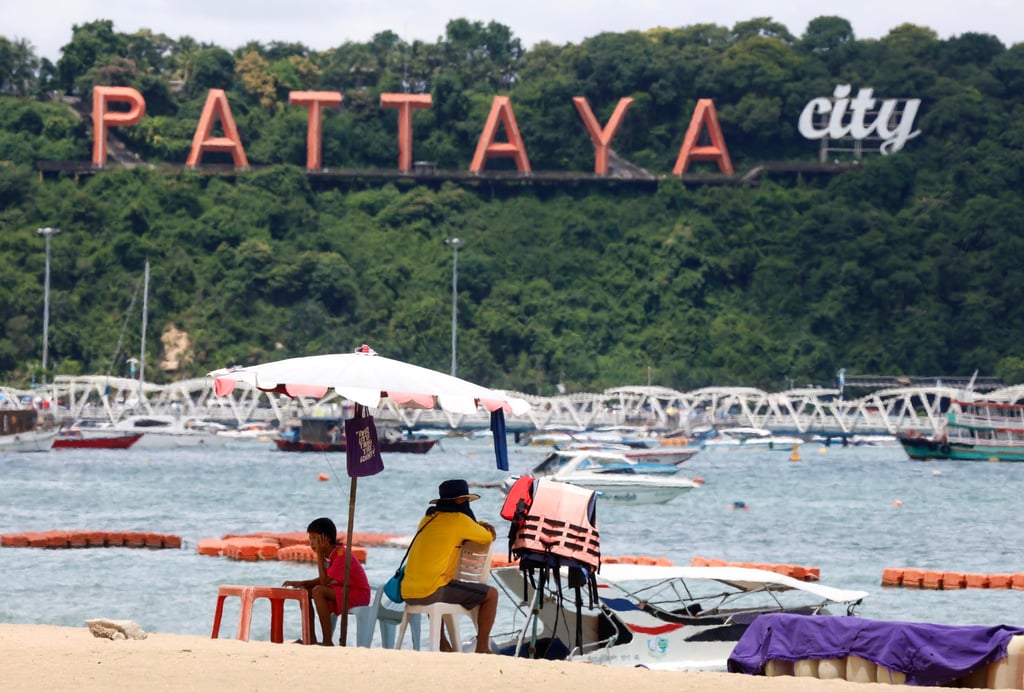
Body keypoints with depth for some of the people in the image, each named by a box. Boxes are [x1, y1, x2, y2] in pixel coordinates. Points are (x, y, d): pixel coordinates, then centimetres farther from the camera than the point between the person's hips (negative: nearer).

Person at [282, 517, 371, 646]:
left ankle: (327, 641, -28)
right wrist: (301, 583, -3)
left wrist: (320, 555, -22)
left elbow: (324, 582, -25)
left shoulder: (342, 555, -22)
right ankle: (311, 638, 1)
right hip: (341, 591, 10)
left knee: (318, 591, -29)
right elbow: (324, 579, 12)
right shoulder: (329, 555, 6)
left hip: (358, 595, -10)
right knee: (304, 591, 4)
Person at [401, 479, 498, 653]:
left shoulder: (428, 519, 19)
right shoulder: (459, 519, -3)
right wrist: (485, 528, 31)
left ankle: (444, 645, 39)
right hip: (431, 592, -8)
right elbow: (488, 537, 9)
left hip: (408, 593, 8)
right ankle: (482, 649, 2)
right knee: (491, 594, 0)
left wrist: (480, 525, 24)